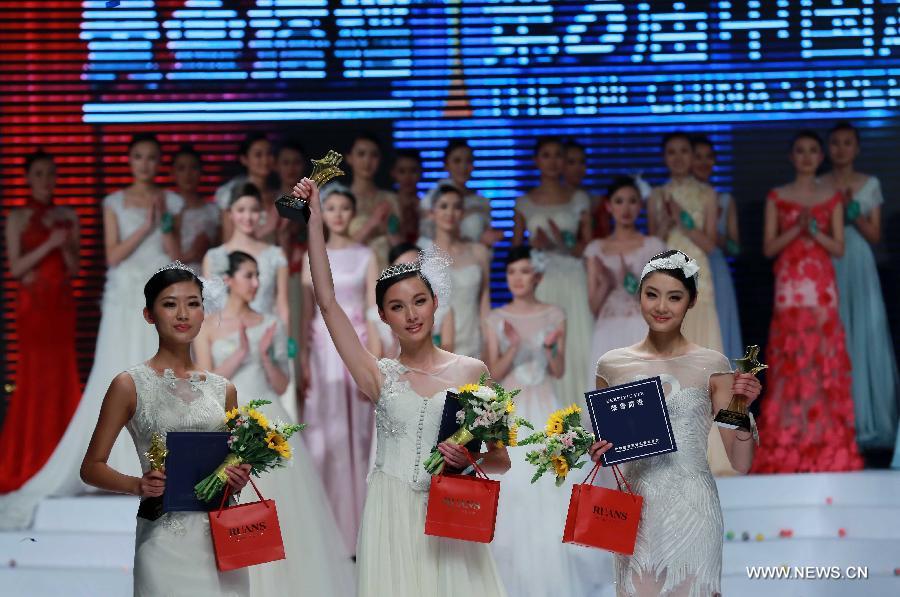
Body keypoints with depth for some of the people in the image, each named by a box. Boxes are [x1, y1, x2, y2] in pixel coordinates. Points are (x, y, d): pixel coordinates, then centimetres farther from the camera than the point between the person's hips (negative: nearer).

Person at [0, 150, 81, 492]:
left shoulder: (68, 217, 11)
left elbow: (75, 268, 10)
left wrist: (66, 247, -10)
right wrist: (49, 245, -15)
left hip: (62, 304, 4)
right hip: (32, 304, -4)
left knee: (62, 376, 1)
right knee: (36, 376, -6)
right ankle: (29, 462, -1)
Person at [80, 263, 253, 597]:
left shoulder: (223, 390, 10)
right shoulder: (131, 385, -1)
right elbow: (92, 467, -1)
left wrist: (238, 479, -3)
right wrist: (139, 485, -18)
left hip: (222, 536, 4)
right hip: (165, 539, -4)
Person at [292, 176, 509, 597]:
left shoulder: (472, 371, 5)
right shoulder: (379, 377, 4)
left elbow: (501, 459, 8)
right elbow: (327, 303, -2)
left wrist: (472, 460, -15)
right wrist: (314, 222, -3)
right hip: (392, 516, 0)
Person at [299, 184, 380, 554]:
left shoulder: (366, 257, 5)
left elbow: (374, 311, 1)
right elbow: (306, 312, 7)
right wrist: (303, 359, -2)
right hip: (323, 347, 1)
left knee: (355, 433, -1)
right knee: (323, 435, -1)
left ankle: (355, 530, 5)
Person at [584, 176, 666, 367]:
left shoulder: (653, 246, 5)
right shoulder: (595, 249, 11)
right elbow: (593, 306, 9)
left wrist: (631, 284, -14)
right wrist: (605, 285, -10)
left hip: (641, 331, -2)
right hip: (608, 333, 2)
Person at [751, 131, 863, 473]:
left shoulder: (832, 197, 9)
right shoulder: (777, 197, 8)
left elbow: (839, 248, 5)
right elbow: (768, 248, 2)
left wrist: (815, 231, -11)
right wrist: (796, 229, -11)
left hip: (822, 287, 1)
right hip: (789, 287, -1)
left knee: (824, 359, -4)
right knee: (789, 361, -5)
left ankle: (825, 443, 1)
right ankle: (789, 445, -2)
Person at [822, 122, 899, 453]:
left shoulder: (870, 185, 8)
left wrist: (854, 214, -10)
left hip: (860, 269, 0)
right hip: (828, 270, 0)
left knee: (865, 338, -4)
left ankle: (869, 423, 1)